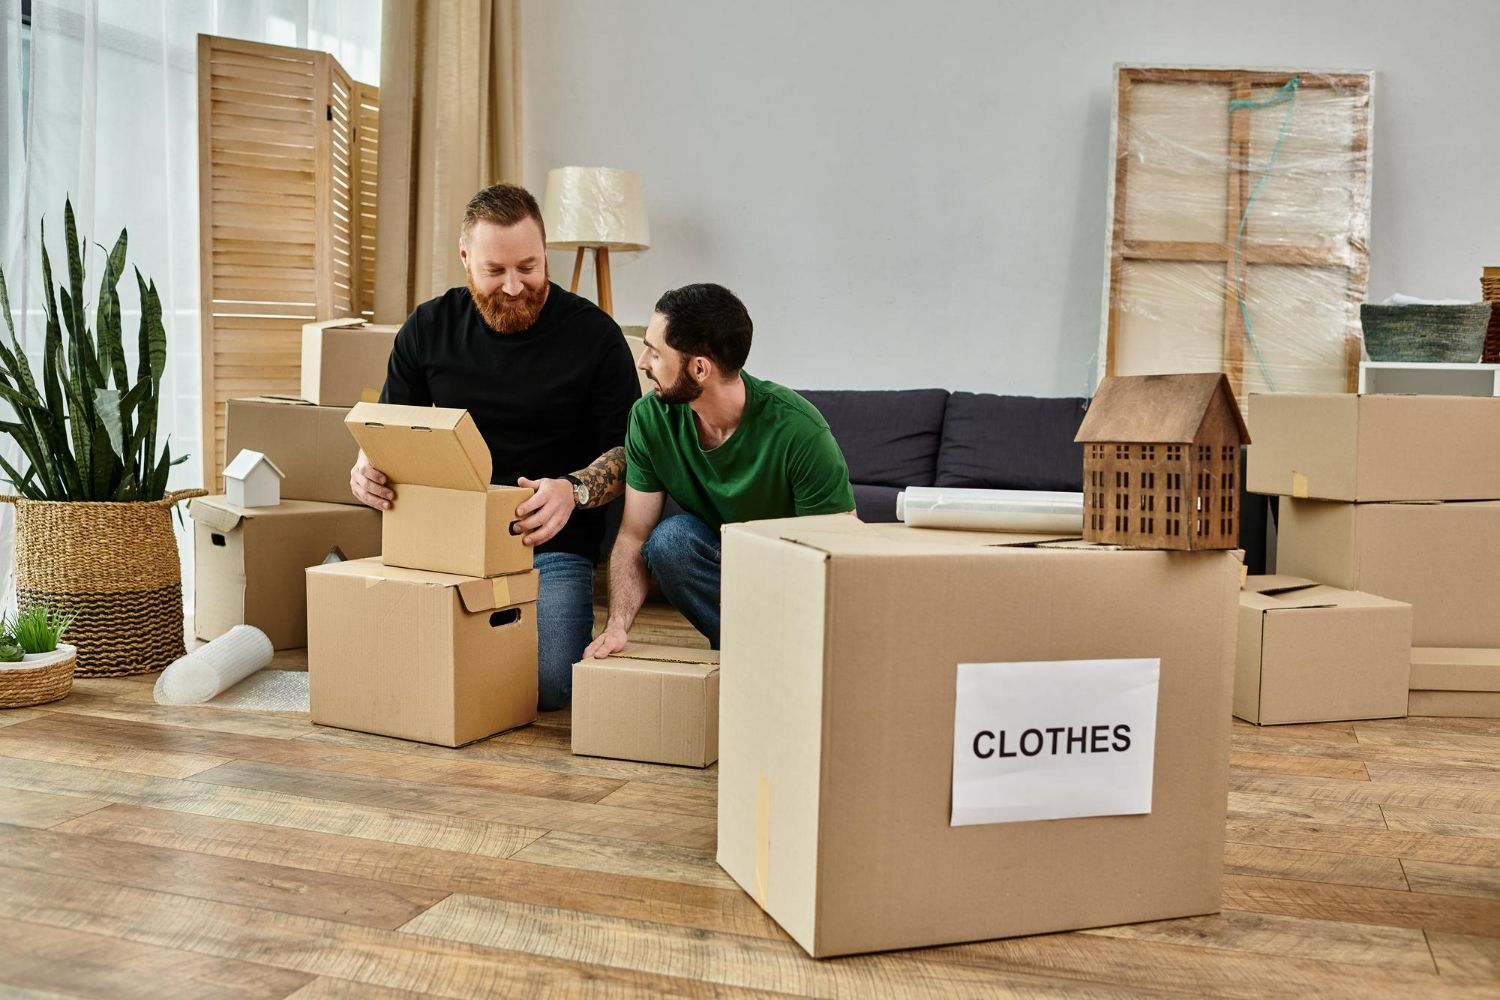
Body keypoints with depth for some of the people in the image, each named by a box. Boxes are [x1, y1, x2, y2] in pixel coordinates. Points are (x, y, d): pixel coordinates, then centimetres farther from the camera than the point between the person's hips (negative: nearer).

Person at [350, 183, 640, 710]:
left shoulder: (593, 334, -2)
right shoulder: (428, 328, 7)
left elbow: (627, 449, -2)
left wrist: (574, 490, -24)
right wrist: (367, 466, -9)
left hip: (552, 545, -2)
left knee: (549, 684, -23)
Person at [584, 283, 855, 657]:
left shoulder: (798, 430, -26)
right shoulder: (651, 417, -13)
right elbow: (633, 536, -10)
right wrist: (616, 625, -26)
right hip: (721, 568, 4)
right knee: (670, 537, -27)